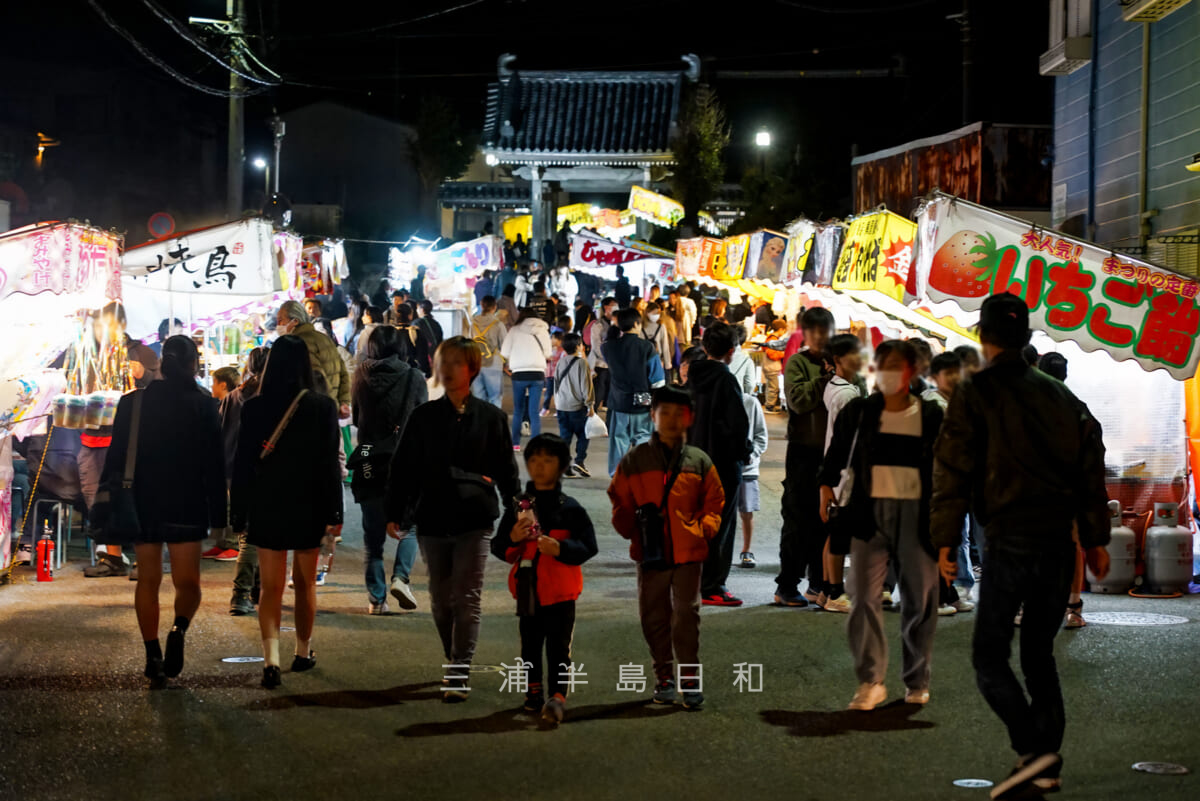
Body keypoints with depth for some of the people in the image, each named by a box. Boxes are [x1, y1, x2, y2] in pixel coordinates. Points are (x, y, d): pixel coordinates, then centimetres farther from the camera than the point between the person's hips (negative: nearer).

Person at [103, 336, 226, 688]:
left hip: (143, 504, 2)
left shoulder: (133, 402, 3)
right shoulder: (202, 405, -2)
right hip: (187, 508, -2)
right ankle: (179, 628, -22)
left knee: (148, 581, 10)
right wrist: (218, 517, 0)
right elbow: (214, 464, -4)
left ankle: (153, 656, 4)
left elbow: (115, 458, 3)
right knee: (187, 582, 6)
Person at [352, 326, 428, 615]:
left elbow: (354, 416, 12)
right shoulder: (414, 378, -6)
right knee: (409, 526, 12)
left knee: (373, 534, 9)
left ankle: (376, 598, 7)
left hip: (369, 462, 2)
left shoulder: (361, 375, 0)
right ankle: (401, 576, -10)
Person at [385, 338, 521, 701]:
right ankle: (453, 663, 26)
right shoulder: (424, 417, 6)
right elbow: (403, 467, 8)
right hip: (432, 519, 2)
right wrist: (394, 514, 3)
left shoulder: (490, 417, 3)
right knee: (441, 600, 10)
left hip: (474, 520, -2)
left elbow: (506, 470, 9)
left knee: (467, 599, -8)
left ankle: (460, 675, -10)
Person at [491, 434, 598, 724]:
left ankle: (557, 697, -8)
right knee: (530, 644, 14)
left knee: (559, 646, -6)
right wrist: (513, 538, -14)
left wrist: (560, 548, -22)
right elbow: (498, 547, 8)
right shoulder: (518, 507, 7)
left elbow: (588, 545, -7)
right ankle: (534, 692, 27)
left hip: (560, 591, -4)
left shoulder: (569, 508, -3)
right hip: (527, 589, 4)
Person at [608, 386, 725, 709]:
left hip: (688, 551, -1)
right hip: (649, 551, 1)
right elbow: (619, 501, 9)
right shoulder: (634, 461, 4)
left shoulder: (699, 462, 4)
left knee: (686, 613, -2)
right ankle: (664, 676, 22)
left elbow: (714, 501, 9)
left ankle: (689, 679, 6)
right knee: (653, 616, 8)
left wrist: (704, 527, -5)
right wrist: (628, 526, -5)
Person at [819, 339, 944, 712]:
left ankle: (917, 681, 20)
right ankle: (870, 681, -4)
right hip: (870, 513, 0)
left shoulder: (930, 416, 5)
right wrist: (827, 486, 0)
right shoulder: (857, 412, 7)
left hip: (915, 514, 0)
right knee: (865, 597, -9)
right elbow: (837, 454, 14)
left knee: (919, 600, 6)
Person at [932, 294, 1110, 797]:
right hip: (1060, 542, 5)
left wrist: (945, 541, -4)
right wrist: (1095, 539, 16)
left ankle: (1033, 750, -15)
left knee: (989, 657, 2)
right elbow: (1091, 466, 13)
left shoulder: (976, 393, -2)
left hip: (1009, 543, -5)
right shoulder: (1060, 395, 13)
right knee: (1039, 653, 16)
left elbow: (954, 470, -7)